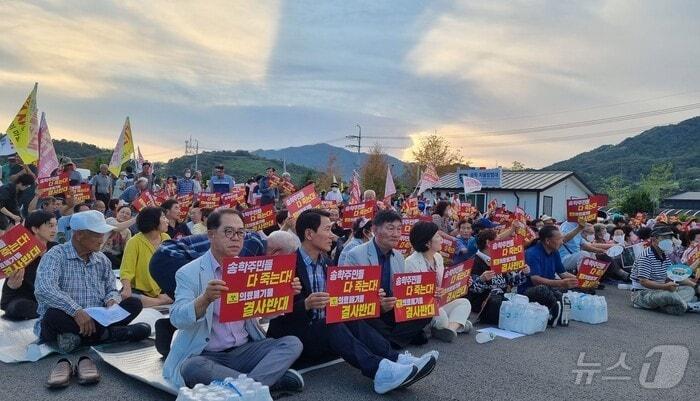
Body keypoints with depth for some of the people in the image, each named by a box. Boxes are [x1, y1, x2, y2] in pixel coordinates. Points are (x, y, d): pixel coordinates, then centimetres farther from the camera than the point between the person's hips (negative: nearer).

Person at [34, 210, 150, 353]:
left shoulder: (102, 260, 10)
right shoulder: (56, 255, -10)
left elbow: (111, 290, 14)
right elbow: (43, 290, -26)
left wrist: (112, 300, -11)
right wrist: (76, 311, -34)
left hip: (96, 320, 5)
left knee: (134, 303, -13)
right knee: (54, 315, -37)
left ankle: (78, 337, -23)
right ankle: (110, 333, -23)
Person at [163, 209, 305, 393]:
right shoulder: (189, 273, -6)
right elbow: (177, 318, -18)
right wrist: (205, 299, -37)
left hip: (245, 350, 4)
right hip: (206, 355, -3)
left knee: (292, 343, -15)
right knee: (191, 367, -35)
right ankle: (276, 378, -24)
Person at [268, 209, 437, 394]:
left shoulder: (325, 262, 10)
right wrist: (306, 304, -35)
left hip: (324, 330, 6)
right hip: (292, 335, -6)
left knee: (353, 322, -20)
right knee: (332, 326, -31)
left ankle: (396, 360, -32)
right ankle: (381, 370, -47)